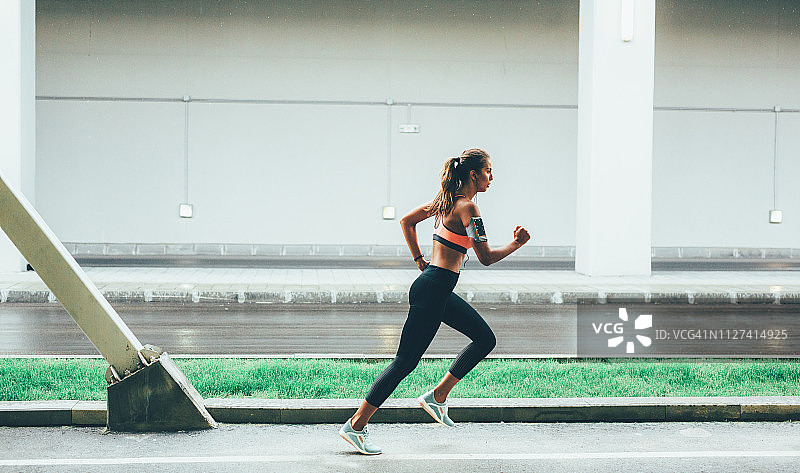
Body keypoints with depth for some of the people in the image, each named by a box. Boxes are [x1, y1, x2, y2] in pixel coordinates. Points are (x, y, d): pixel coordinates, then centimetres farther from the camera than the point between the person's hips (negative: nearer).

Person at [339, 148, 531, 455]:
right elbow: (486, 257, -17)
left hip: (439, 290, 10)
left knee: (485, 338, 14)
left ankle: (437, 397, 18)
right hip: (432, 291, -10)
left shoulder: (447, 199, 11)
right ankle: (356, 426, 1)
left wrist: (420, 260, 20)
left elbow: (406, 221, 20)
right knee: (405, 362, -5)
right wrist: (516, 244, -4)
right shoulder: (466, 207, -16)